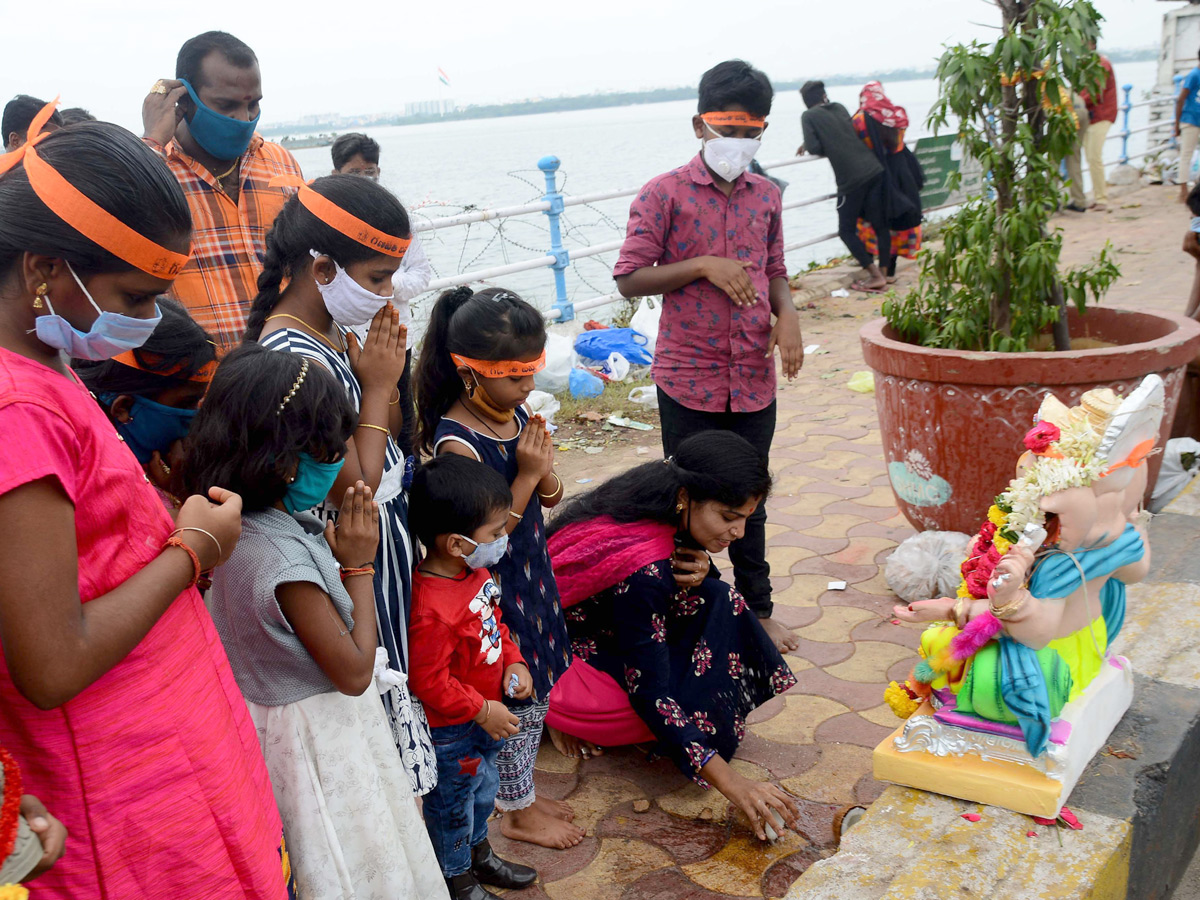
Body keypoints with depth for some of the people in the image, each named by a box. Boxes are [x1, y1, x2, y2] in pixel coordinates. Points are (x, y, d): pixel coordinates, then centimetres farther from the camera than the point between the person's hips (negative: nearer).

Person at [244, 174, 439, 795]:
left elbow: (390, 443, 11)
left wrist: (387, 373, -6)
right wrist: (378, 386, -16)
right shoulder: (296, 357, -26)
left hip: (386, 554, 9)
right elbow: (355, 487, -24)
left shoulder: (332, 329, 4)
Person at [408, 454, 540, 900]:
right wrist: (482, 711, -21)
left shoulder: (476, 572, -7)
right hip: (452, 730, -9)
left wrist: (513, 662, -3)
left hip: (487, 715, 9)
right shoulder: (432, 610, -37)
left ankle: (479, 854, 54)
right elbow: (429, 681, -30)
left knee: (484, 786, 29)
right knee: (453, 803, 16)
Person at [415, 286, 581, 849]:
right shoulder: (457, 443, -25)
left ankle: (523, 791, 40)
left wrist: (543, 468, -13)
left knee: (535, 689, 20)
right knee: (515, 695, 8)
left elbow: (551, 497, 8)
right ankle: (517, 811, 30)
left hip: (531, 571, 8)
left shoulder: (517, 412, -2)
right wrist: (525, 474, -24)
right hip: (494, 586, -8)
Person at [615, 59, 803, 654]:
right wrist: (704, 266, -18)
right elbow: (629, 278, -9)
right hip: (689, 377, -4)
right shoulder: (665, 193, -7)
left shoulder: (765, 196, 8)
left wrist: (787, 314, -2)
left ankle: (757, 610, 31)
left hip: (754, 378, 4)